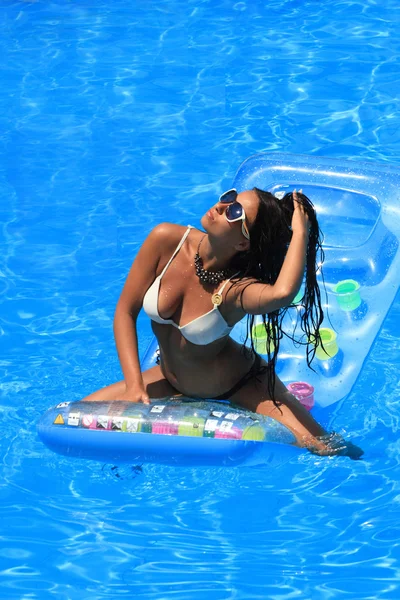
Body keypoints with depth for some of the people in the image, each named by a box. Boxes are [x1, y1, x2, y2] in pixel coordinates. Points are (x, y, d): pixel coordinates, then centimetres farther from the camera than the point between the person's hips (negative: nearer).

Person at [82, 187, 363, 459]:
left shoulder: (236, 288, -34)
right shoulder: (166, 241, -22)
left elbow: (282, 293, -60)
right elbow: (126, 312, -13)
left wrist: (300, 232, -46)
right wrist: (134, 386, -22)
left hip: (240, 384, -4)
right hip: (172, 382, 5)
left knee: (322, 450, -21)